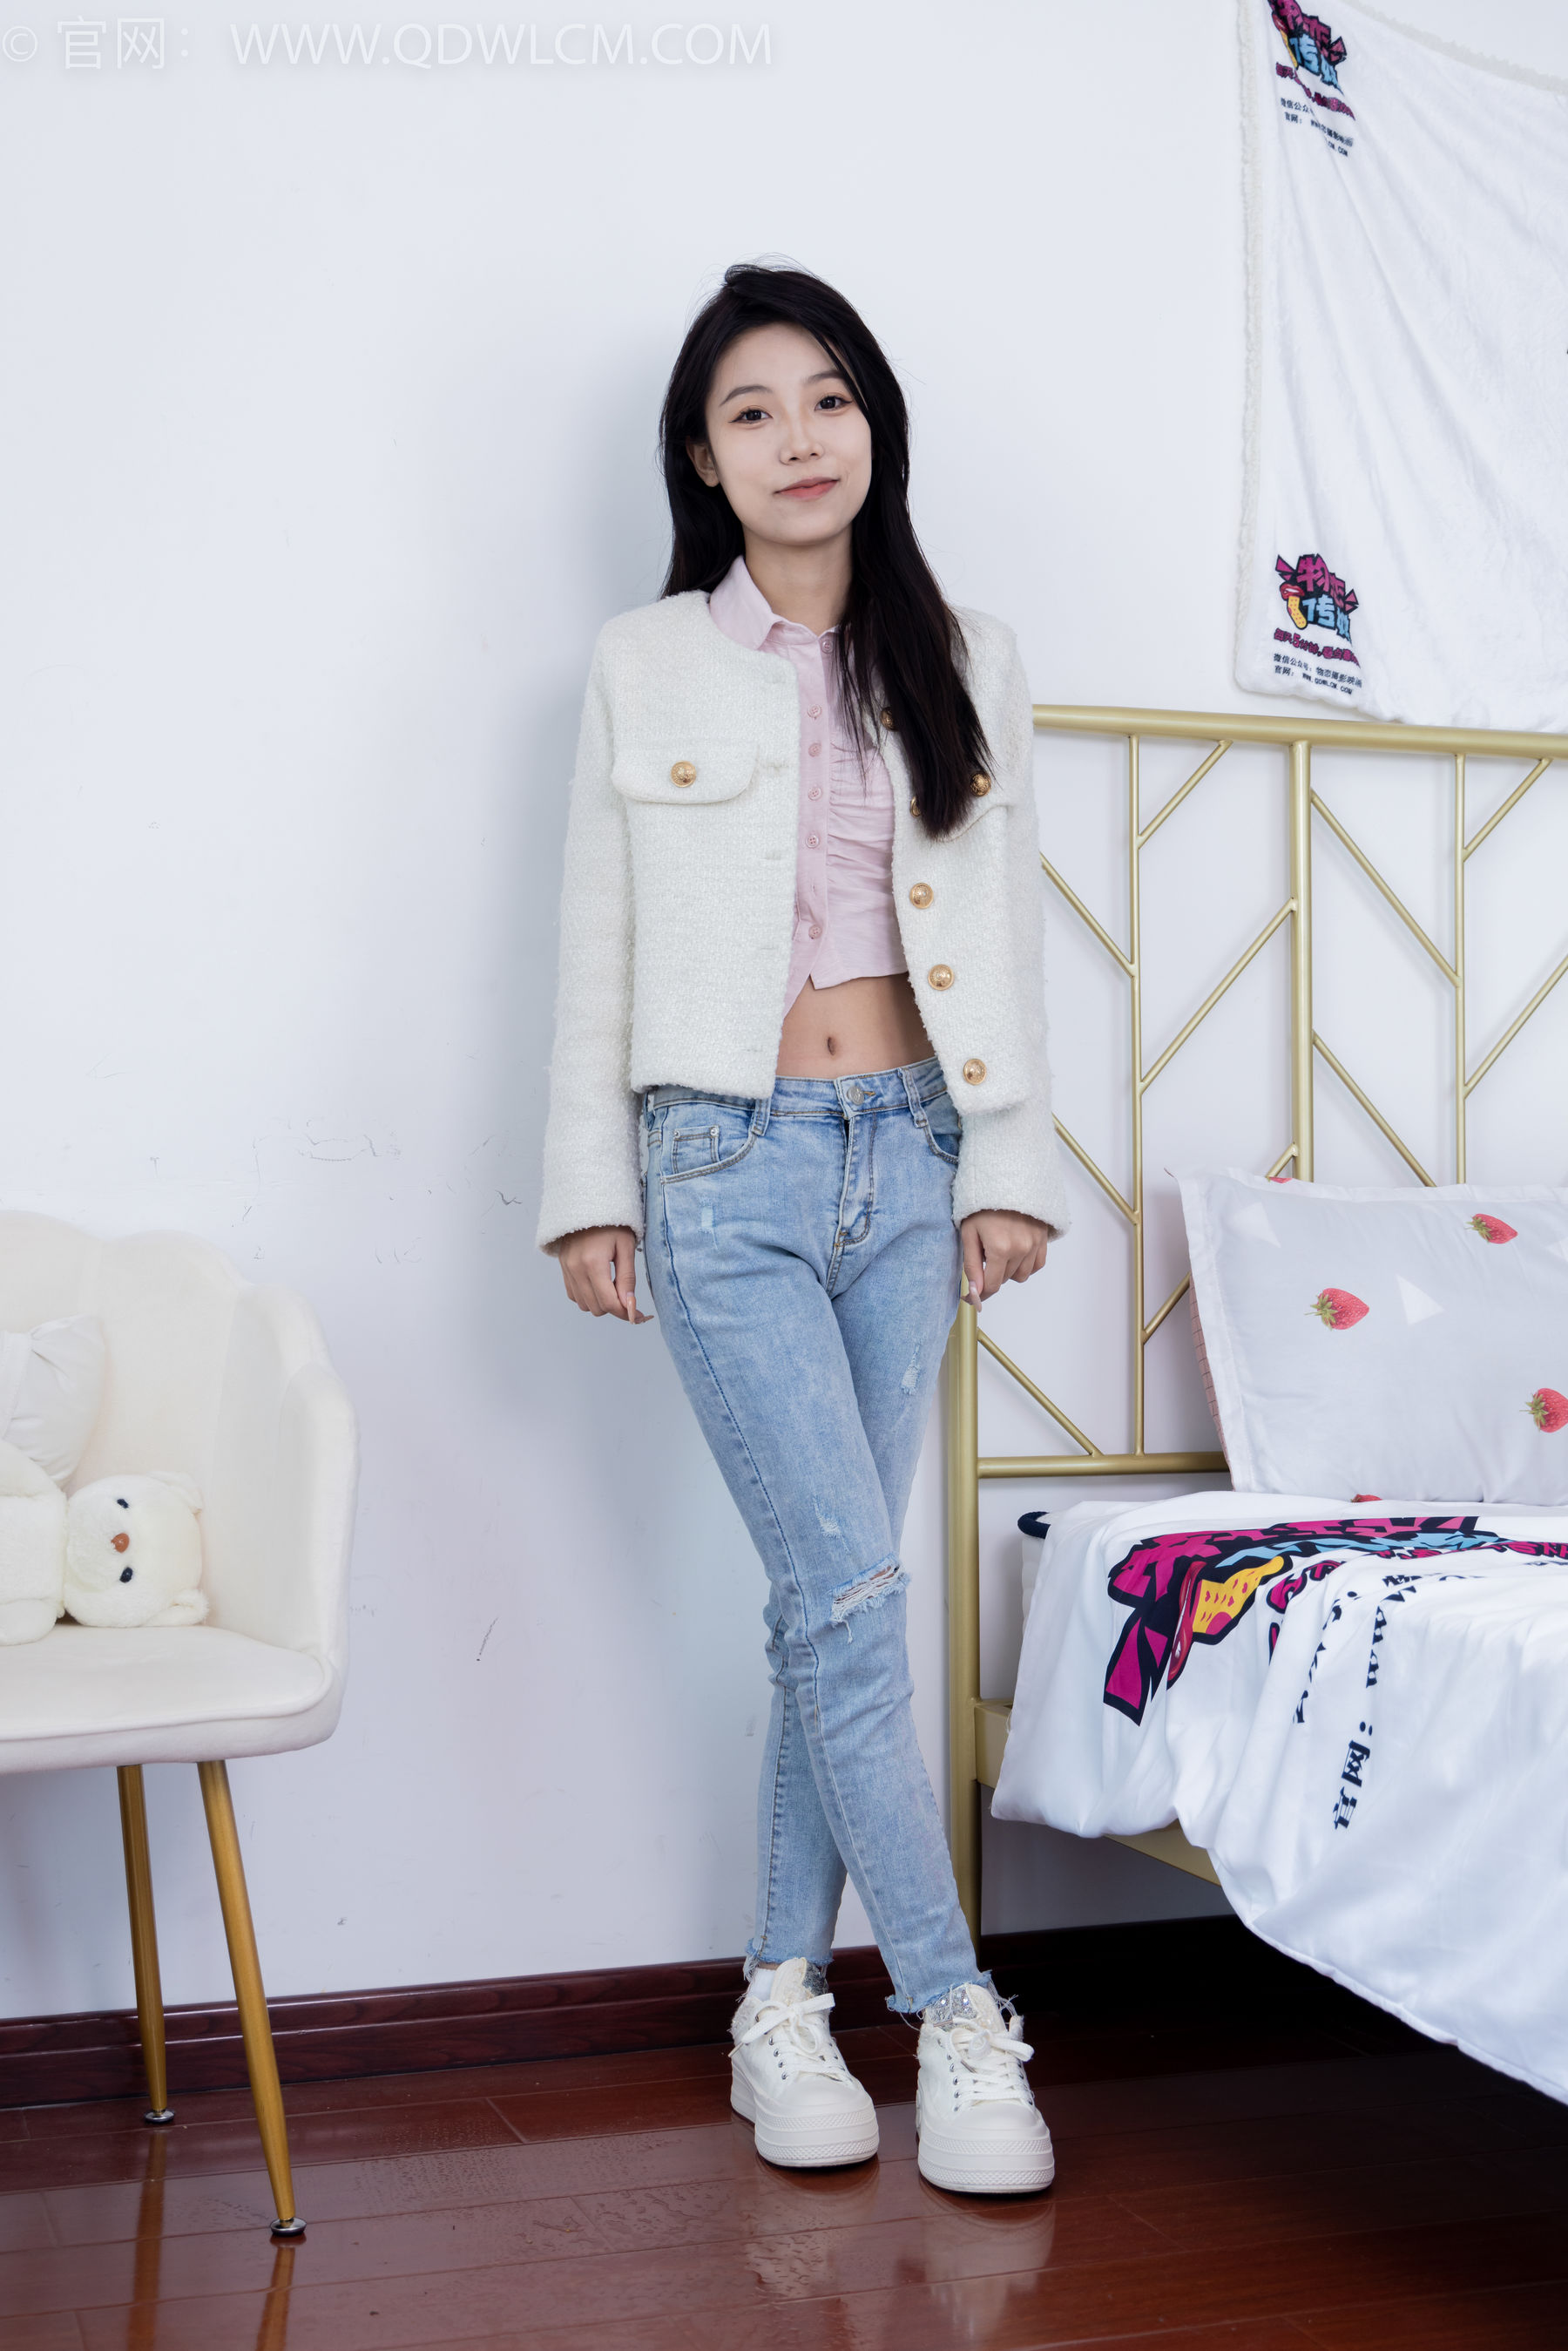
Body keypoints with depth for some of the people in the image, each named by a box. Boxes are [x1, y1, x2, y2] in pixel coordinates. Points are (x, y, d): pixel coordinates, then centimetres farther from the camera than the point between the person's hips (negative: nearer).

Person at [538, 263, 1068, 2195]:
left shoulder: (962, 665, 10)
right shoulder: (646, 666, 4)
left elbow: (1003, 936, 10)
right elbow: (596, 948, 4)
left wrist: (1011, 1165, 4)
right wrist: (589, 1189, 1)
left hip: (906, 1159, 3)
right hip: (725, 1166, -2)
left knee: (831, 1599, 5)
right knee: (849, 1595, -9)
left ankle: (785, 2000, 16)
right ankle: (957, 2014, 1)